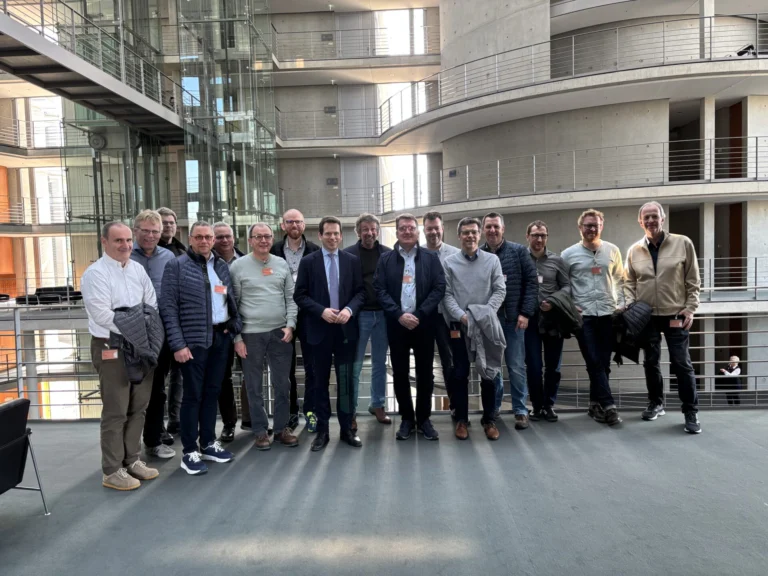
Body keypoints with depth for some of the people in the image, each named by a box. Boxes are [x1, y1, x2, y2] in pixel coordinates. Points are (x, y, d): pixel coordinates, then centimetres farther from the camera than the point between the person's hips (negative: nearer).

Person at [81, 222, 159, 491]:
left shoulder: (138, 269, 9)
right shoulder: (95, 273, -12)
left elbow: (153, 305, 9)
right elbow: (102, 315, -20)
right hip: (111, 349, -6)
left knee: (138, 408, 14)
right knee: (115, 412, 2)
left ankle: (131, 460, 28)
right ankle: (112, 471, 15)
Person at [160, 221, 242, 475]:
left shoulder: (222, 265, 11)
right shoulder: (176, 266, -5)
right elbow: (168, 307, -9)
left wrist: (236, 330, 1)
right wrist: (178, 344, -15)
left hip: (221, 337, 5)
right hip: (193, 339, -5)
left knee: (212, 392, 14)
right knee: (193, 395, 2)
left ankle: (209, 443, 27)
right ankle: (190, 452, 14)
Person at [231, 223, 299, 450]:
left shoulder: (281, 264, 7)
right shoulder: (238, 266, -2)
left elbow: (291, 298, 9)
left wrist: (290, 325, -3)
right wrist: (237, 337, -5)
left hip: (280, 332, 3)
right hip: (251, 334, -2)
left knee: (283, 384, 9)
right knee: (254, 386, 7)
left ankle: (282, 428, 23)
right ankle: (260, 431, 20)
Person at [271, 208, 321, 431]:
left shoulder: (315, 251, -1)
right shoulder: (274, 251, 2)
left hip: (309, 314, -1)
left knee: (311, 366, 5)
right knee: (287, 366, 11)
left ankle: (310, 411, 17)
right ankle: (291, 411, 23)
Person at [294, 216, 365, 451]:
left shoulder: (352, 260, 5)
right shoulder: (308, 261, 1)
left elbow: (361, 291, 4)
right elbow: (300, 295, -2)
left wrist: (349, 309, -14)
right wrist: (321, 311, -15)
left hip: (346, 328, 1)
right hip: (319, 329, -1)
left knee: (345, 380, 7)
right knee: (320, 382, 8)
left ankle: (347, 429, 20)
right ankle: (322, 430, 19)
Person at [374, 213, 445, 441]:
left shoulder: (431, 257, 4)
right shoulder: (385, 259, 5)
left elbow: (439, 288, -3)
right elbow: (380, 290, -2)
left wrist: (419, 315, -13)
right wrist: (399, 314, -14)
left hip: (424, 323, 0)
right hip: (397, 324, 1)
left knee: (425, 373, 7)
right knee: (400, 373, 7)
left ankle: (424, 419, 22)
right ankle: (406, 419, 22)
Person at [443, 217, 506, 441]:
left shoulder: (492, 260, 3)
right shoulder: (449, 262, 1)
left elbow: (500, 291, -1)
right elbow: (447, 295, -2)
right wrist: (462, 315, -16)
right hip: (459, 326, 0)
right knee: (461, 374, 7)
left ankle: (489, 419, 20)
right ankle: (461, 419, 19)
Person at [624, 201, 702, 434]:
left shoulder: (683, 243, -3)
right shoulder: (634, 250, 3)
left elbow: (693, 280, -1)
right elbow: (629, 282, 11)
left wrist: (690, 308, -6)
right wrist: (630, 305, -3)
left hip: (675, 314, -2)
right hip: (646, 315, 3)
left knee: (682, 364, -1)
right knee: (651, 362, 11)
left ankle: (691, 412, 10)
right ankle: (656, 403, 28)